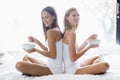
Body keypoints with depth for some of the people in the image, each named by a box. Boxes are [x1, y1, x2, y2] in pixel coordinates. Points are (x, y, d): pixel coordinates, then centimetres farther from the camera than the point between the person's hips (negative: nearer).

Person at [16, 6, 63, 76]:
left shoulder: (51, 31, -18)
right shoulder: (57, 30, 11)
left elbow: (52, 55, -20)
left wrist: (35, 50, -15)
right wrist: (36, 41, 13)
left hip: (53, 69, -10)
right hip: (50, 64, 10)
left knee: (19, 65, -22)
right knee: (26, 57, 27)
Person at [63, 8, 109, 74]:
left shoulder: (68, 32, 11)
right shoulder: (71, 33, -18)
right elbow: (73, 58, -22)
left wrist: (88, 40, 13)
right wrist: (89, 47, -15)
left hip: (75, 65, 10)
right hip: (72, 70, -10)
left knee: (99, 57, 27)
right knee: (105, 65, -24)